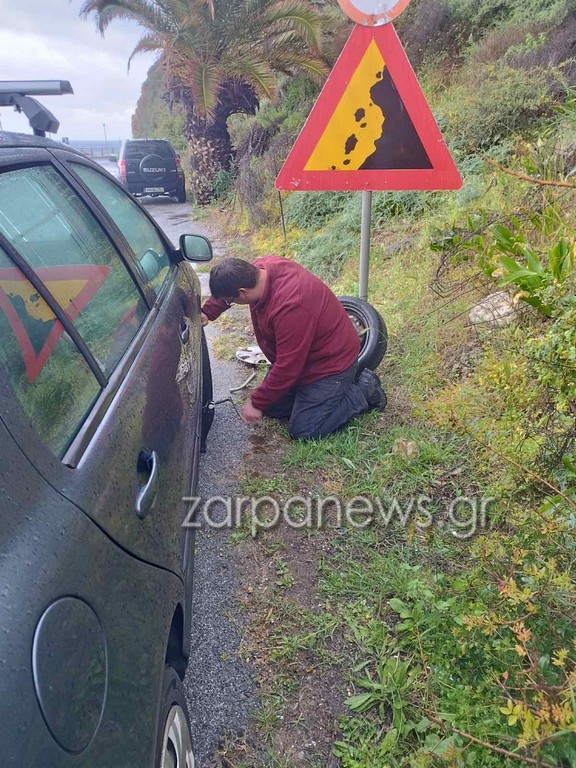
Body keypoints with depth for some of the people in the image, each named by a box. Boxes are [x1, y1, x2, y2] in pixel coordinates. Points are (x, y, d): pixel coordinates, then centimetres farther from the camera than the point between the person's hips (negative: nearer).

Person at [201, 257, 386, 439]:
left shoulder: (290, 307, -38)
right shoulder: (259, 268, -13)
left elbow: (287, 367, -31)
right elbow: (227, 287, 12)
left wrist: (257, 403, -19)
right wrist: (207, 312, -1)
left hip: (330, 361, -9)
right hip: (301, 355, 9)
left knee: (303, 430, -7)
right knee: (273, 408, 12)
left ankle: (364, 390, 9)